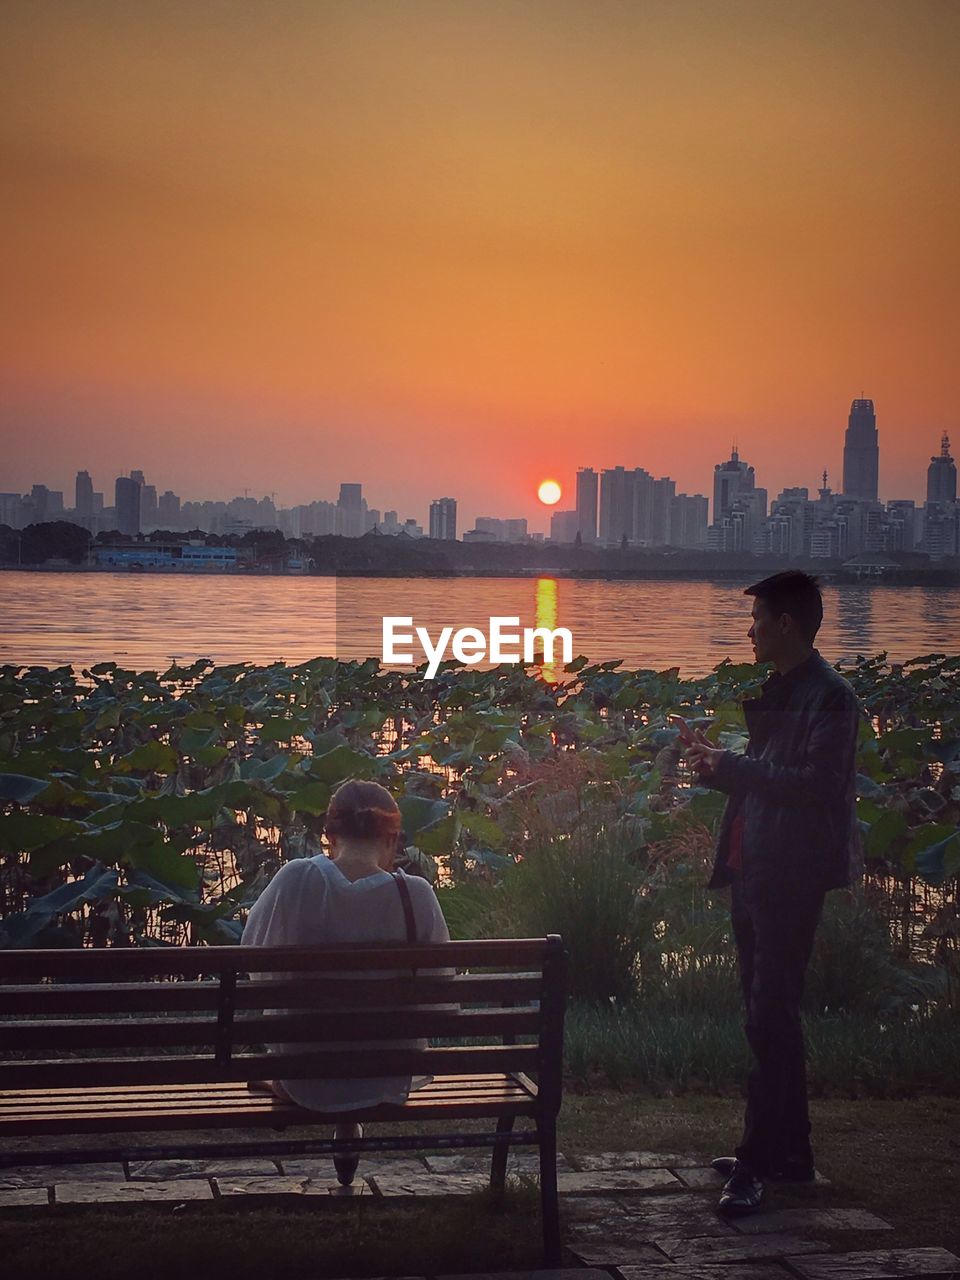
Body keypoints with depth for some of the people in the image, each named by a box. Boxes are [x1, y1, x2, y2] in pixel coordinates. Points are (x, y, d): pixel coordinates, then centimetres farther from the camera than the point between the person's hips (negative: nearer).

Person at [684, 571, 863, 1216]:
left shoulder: (828, 696, -13)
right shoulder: (777, 691, 17)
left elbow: (815, 783, -24)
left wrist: (733, 766, -21)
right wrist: (721, 765, 6)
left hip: (791, 877, -10)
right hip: (755, 871, 10)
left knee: (771, 1020, -9)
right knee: (771, 1016, 15)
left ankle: (756, 1162, -7)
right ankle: (789, 1150, 24)